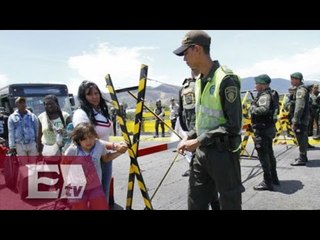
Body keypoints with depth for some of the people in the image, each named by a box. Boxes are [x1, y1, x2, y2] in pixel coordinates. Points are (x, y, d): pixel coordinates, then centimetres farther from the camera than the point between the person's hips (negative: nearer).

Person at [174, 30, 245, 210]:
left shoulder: (226, 79, -16)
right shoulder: (200, 80, 10)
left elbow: (233, 126, -19)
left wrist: (199, 141, -19)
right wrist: (189, 138, 5)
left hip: (223, 153, -8)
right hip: (202, 152, 8)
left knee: (229, 204, 9)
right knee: (195, 203, 15)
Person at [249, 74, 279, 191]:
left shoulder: (264, 96, -17)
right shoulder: (269, 94, 14)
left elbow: (263, 109, -34)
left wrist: (252, 108, -19)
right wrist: (254, 108, 9)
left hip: (262, 130, -11)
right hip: (268, 128, 11)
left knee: (263, 155, -4)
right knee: (269, 153, 19)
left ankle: (267, 182, 2)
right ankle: (274, 178, 30)